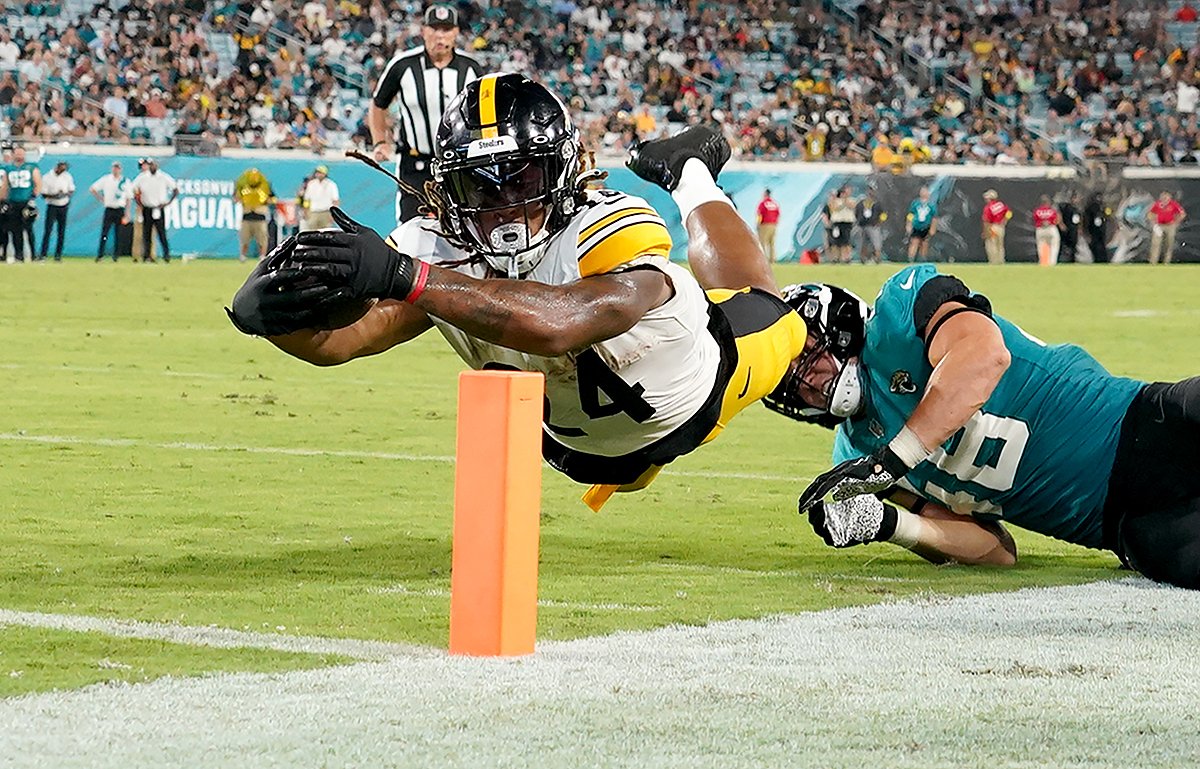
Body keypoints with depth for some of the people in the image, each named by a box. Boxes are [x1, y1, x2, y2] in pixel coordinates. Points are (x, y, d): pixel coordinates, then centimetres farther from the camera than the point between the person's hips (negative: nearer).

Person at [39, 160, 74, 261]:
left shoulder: (67, 176, 5)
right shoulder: (47, 178, -6)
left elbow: (72, 191, 10)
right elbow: (43, 194, -6)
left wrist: (65, 195, -12)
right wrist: (54, 196, -23)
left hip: (63, 207, 3)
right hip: (52, 206, -3)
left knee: (62, 232, 3)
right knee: (48, 230, -11)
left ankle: (58, 255, 10)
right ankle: (43, 254, -12)